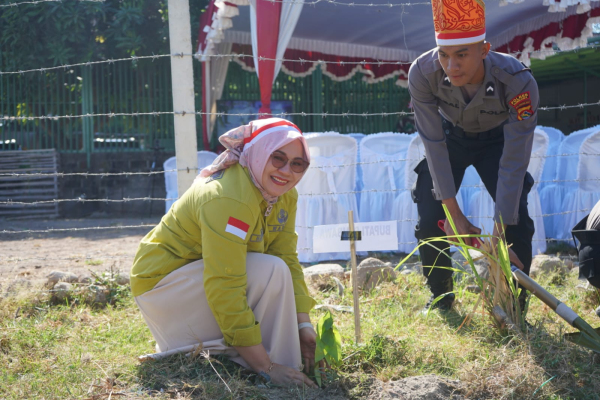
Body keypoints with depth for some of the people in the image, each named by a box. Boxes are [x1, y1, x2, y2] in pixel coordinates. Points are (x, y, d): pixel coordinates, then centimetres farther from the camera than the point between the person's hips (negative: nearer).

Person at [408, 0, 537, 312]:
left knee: (517, 220, -17)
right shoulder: (422, 73, -35)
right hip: (451, 137, 1)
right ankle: (440, 298, 17)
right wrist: (454, 213, -26)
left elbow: (514, 161, -36)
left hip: (496, 140, -1)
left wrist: (499, 234, -37)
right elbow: (434, 146, -27)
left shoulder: (518, 81, -40)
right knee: (430, 218, -8)